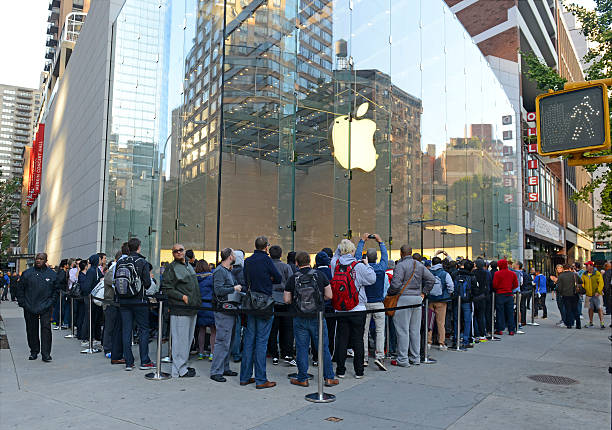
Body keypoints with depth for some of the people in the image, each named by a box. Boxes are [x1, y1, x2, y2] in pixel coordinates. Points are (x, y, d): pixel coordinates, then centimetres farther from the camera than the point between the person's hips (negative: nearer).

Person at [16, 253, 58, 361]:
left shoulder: (51, 274, 4)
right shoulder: (27, 273, 5)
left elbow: (56, 290, 9)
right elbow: (20, 289, 9)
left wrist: (51, 302, 0)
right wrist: (22, 303, 1)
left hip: (45, 308, -1)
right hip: (29, 308, 2)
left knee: (46, 328, -8)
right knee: (31, 330, 9)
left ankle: (46, 353, -5)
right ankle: (34, 351, 24)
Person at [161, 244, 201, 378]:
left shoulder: (189, 266, 18)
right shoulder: (171, 268, -6)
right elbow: (166, 289, -12)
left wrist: (198, 302, 18)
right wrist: (182, 297, -16)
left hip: (192, 308, 8)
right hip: (180, 309, -8)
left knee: (188, 338, 14)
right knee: (181, 339, -5)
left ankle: (182, 365, 24)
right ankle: (179, 370, 3)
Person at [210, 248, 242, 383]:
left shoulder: (228, 271, 18)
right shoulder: (219, 271, -12)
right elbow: (218, 290, -22)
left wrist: (238, 287, 10)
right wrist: (234, 288, -15)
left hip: (230, 309, 10)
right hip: (223, 310, -10)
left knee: (227, 340, 15)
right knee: (222, 341, -8)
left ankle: (225, 368, 24)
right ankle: (216, 371, -1)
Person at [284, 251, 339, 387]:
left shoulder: (292, 278, -6)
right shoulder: (320, 275, -3)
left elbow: (287, 300, -4)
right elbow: (329, 295, -2)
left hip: (299, 319, 0)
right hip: (317, 317, 1)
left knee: (301, 348, 8)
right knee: (323, 347, 9)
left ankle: (302, 379, 15)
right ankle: (329, 377, 15)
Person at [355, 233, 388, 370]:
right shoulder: (381, 268, -6)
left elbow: (357, 255, 7)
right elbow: (385, 255, 12)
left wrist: (362, 240, 15)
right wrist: (380, 242, 23)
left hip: (364, 303, 1)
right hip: (378, 304, -1)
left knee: (364, 331, 6)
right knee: (380, 331, 2)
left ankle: (364, 358, 9)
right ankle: (379, 356, -9)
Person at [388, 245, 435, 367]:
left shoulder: (400, 265, -10)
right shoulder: (420, 265, 11)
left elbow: (395, 284, -18)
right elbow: (431, 279, 10)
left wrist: (389, 293, -1)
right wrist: (424, 293, 13)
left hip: (404, 298, -6)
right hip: (417, 299, 6)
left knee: (403, 330, -2)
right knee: (415, 330, 12)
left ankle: (403, 359, 1)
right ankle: (416, 357, 18)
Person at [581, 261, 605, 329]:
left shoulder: (597, 273, -6)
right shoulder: (584, 274, 6)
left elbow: (601, 283, -10)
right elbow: (582, 283, 9)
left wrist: (598, 291, -20)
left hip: (597, 294, -4)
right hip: (589, 295, 4)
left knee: (599, 308, -5)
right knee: (590, 308, 11)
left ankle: (601, 323, 0)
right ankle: (590, 323, 19)